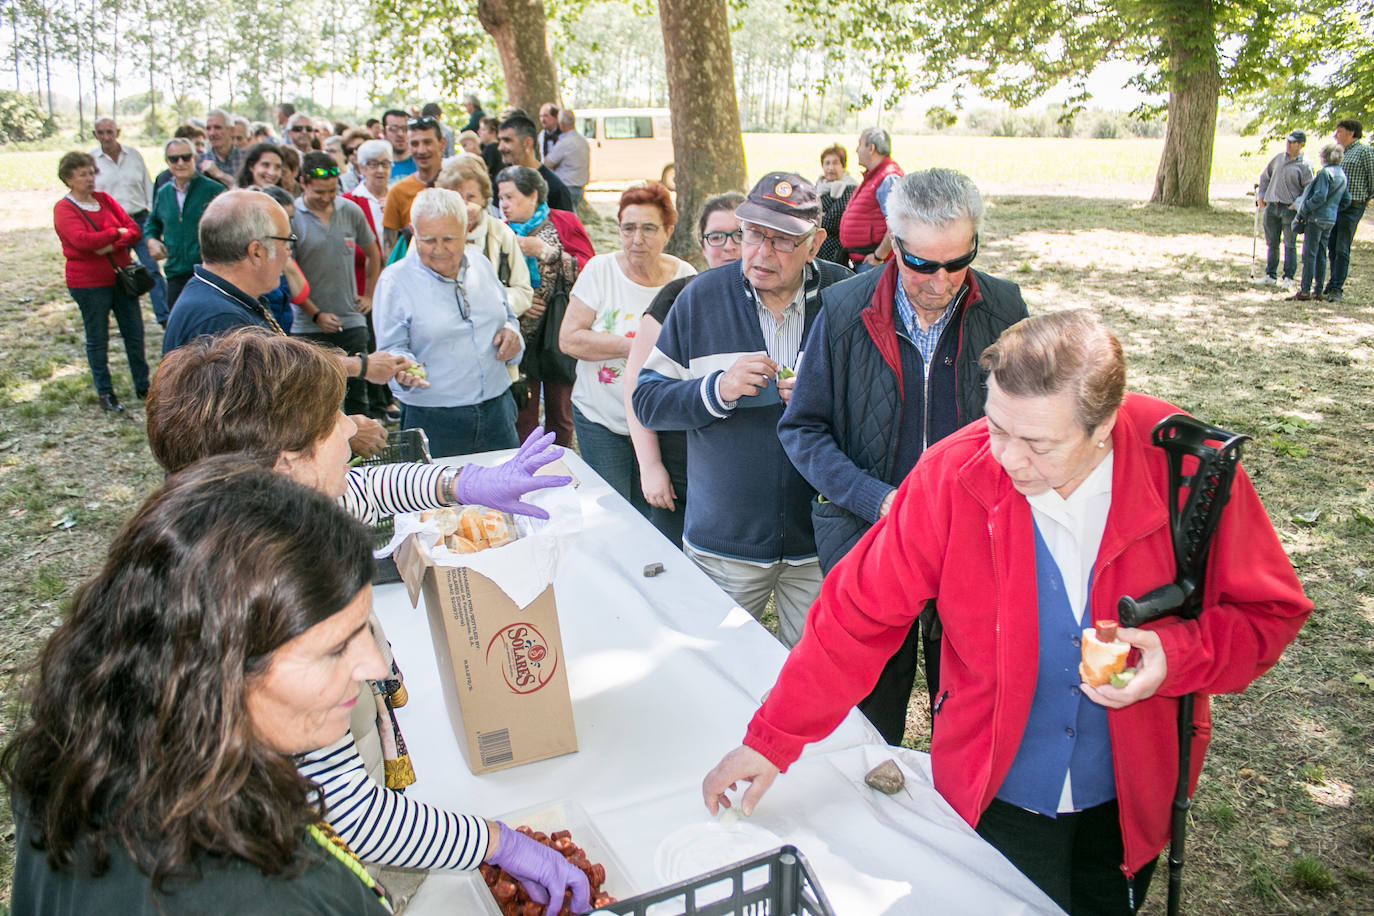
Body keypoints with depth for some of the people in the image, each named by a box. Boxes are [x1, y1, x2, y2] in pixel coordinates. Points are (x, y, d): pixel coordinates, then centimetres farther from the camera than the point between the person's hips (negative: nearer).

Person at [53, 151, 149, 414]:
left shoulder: (104, 199, 8)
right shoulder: (64, 209, -7)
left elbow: (134, 230, 0)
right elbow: (82, 240, -23)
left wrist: (114, 245, -18)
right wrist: (117, 232, -12)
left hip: (120, 276, 5)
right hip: (88, 283, -5)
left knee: (134, 333, 8)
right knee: (97, 339, 5)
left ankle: (142, 386, 20)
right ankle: (105, 393, 15)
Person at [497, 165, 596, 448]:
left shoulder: (565, 223, 2)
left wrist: (546, 251, -15)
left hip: (560, 336, -1)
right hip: (519, 337, 1)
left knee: (560, 416, 7)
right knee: (522, 417, 1)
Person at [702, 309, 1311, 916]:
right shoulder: (952, 474, -22)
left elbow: (1270, 609, -7)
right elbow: (859, 615, -16)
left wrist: (1176, 655, -27)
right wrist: (772, 740, -15)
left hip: (1129, 801, 2)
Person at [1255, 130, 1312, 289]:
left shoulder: (1304, 165, -3)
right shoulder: (1278, 158, 11)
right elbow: (1264, 177, 22)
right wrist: (1260, 195, 12)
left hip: (1290, 209, -4)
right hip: (1271, 206, 4)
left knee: (1290, 244, -1)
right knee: (1272, 243, 10)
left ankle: (1289, 278, 5)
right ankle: (1270, 275, 19)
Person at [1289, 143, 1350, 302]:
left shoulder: (1325, 172, -14)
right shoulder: (1343, 175, 13)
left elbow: (1320, 197, -21)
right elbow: (1346, 200, 14)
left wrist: (1303, 208, -13)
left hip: (1317, 218, -8)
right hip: (1331, 219, 8)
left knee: (1309, 254, -6)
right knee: (1321, 255, 13)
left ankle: (1305, 291, -8)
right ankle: (1317, 290, 15)